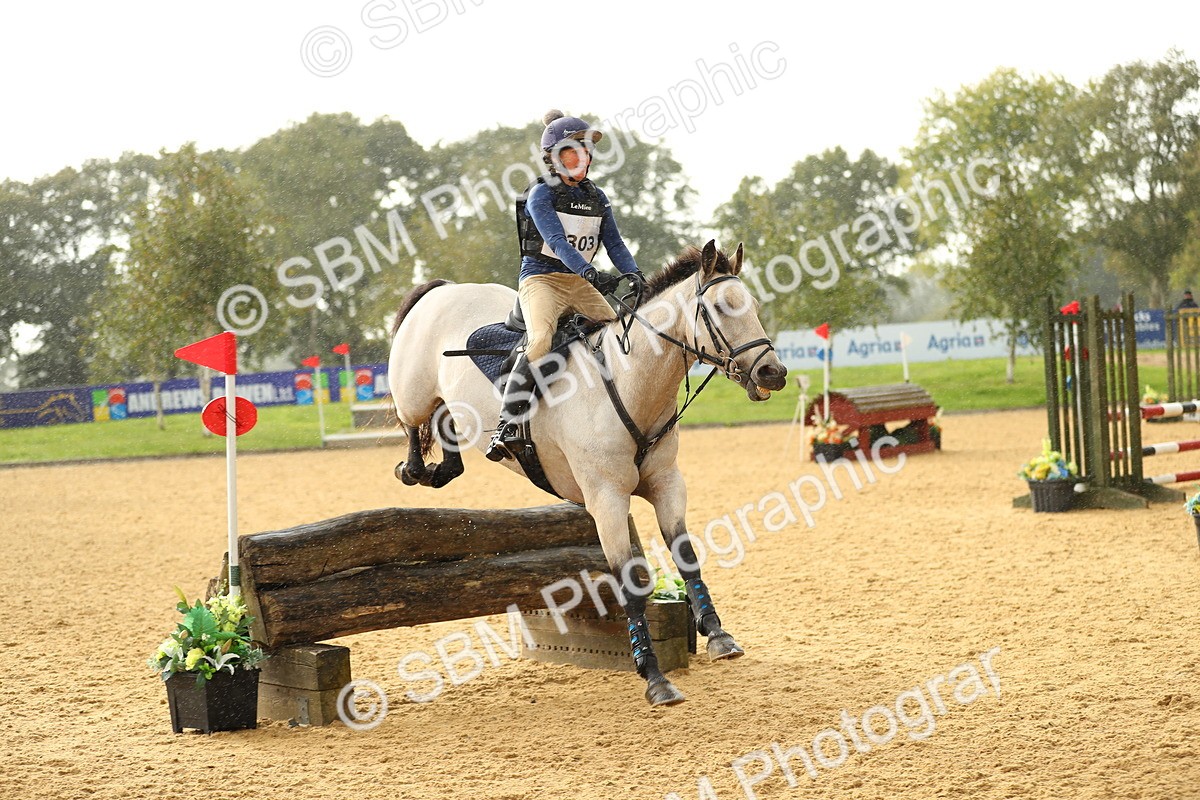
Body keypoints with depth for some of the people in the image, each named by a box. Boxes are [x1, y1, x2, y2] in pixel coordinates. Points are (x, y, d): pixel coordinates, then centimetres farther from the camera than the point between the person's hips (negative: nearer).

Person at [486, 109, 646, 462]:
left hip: (581, 284, 6)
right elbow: (557, 241, -19)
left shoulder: (597, 198, 14)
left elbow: (614, 243, 9)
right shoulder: (541, 194, -6)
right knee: (541, 343, -30)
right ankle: (508, 428, -34)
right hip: (542, 278, -6)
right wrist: (592, 273, -34)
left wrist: (634, 274, -12)